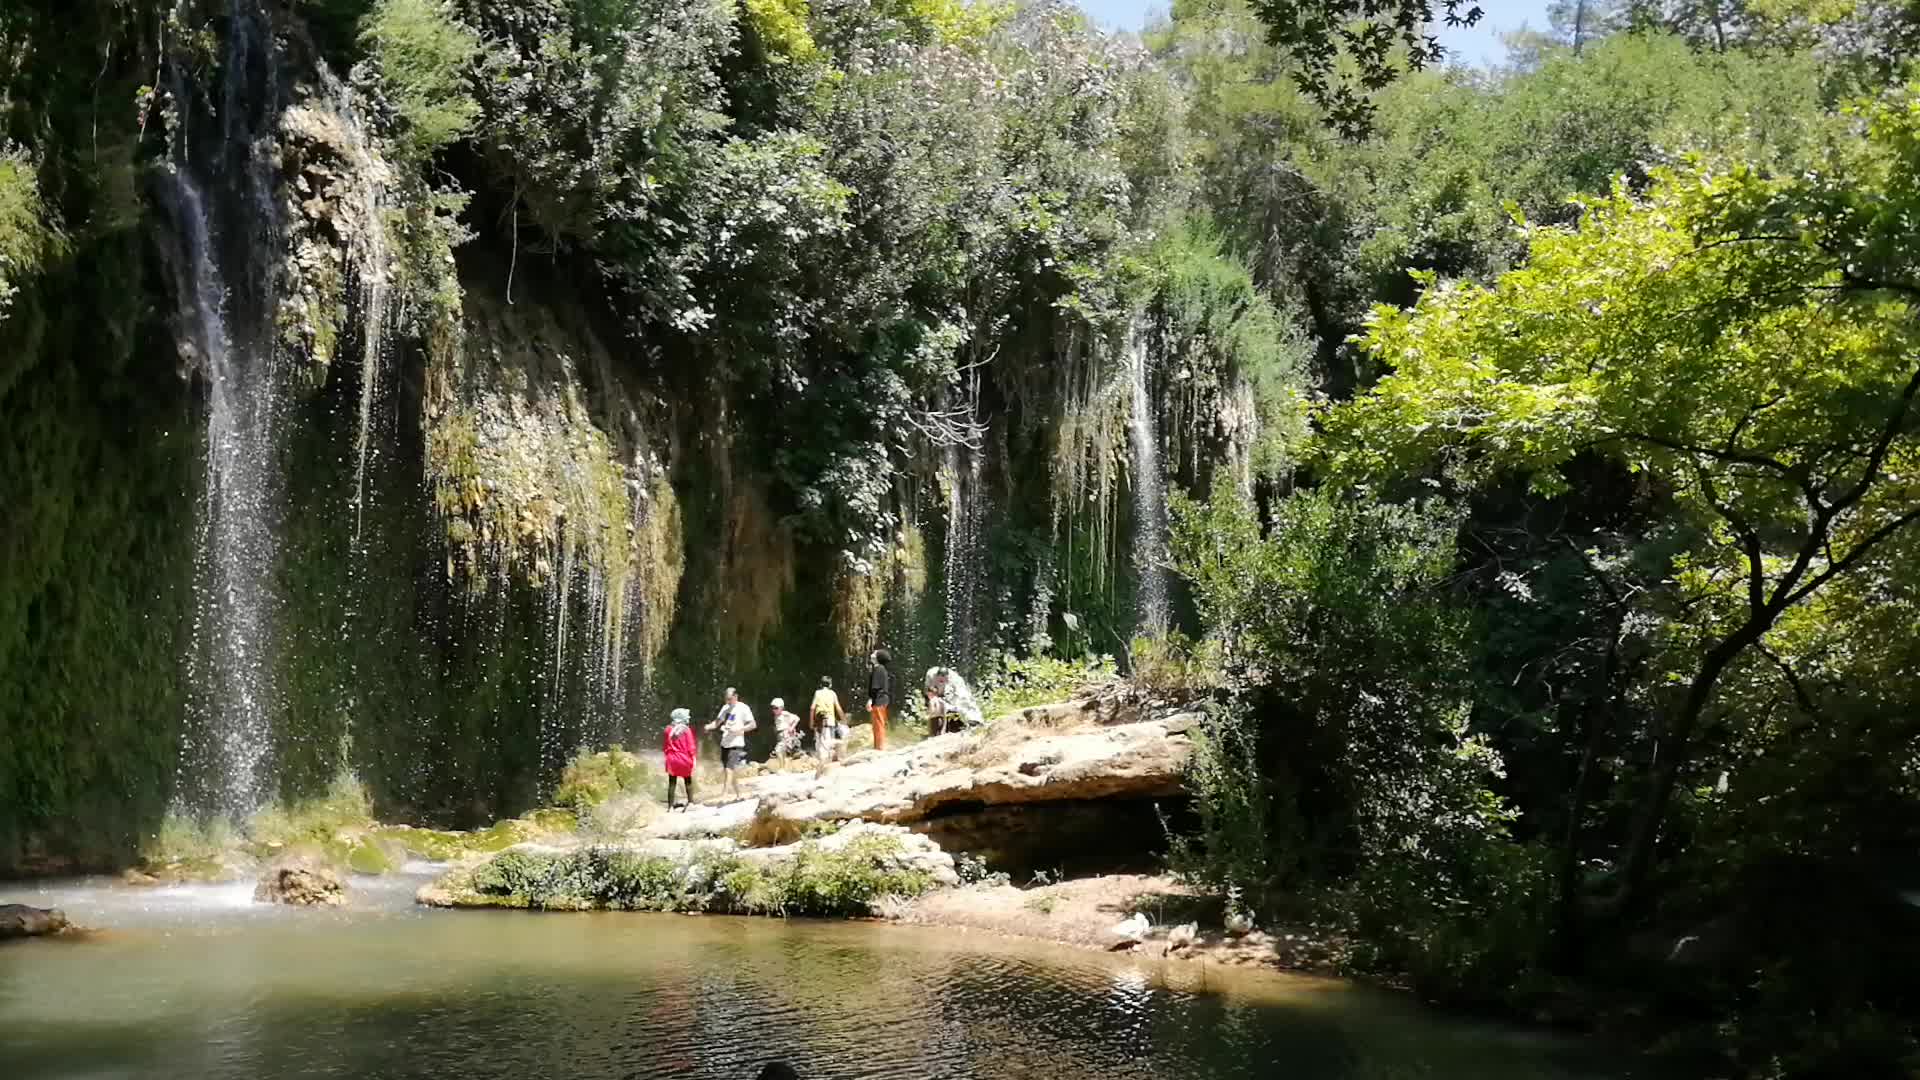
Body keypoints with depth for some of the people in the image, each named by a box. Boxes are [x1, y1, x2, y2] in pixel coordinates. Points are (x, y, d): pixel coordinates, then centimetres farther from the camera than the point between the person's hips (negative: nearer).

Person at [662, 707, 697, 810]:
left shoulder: (668, 729, 2)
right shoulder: (686, 730, -9)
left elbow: (665, 746, 8)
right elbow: (690, 746, -9)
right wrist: (693, 758, -3)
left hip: (671, 759, 3)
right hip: (684, 758, -3)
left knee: (671, 783, 6)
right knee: (688, 781, 13)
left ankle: (670, 806, 5)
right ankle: (690, 802, 14)